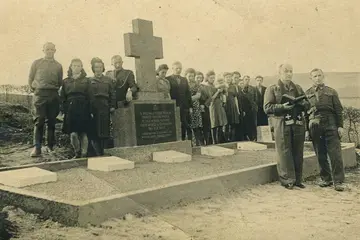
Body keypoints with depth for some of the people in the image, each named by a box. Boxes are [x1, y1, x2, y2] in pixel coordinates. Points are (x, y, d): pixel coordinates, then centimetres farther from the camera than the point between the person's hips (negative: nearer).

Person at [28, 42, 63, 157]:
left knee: (52, 121, 5)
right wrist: (35, 90, 9)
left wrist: (53, 90, 9)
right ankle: (37, 148, -9)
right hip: (39, 94, -2)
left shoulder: (58, 66, 11)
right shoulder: (37, 63, 7)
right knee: (39, 121, -8)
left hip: (53, 95, 2)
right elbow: (31, 78, 11)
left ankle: (51, 145, 14)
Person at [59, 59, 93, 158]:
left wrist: (89, 111, -3)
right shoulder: (66, 81, 12)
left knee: (83, 132, -2)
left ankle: (84, 153, 7)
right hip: (70, 108, 1)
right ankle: (77, 152, 14)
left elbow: (90, 97, 4)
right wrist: (63, 110, 1)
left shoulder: (86, 81, 7)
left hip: (83, 108, -1)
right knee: (73, 133, -3)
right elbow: (62, 97, 11)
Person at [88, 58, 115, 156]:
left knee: (103, 131, 4)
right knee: (93, 131, -5)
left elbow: (112, 94, 9)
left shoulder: (108, 80, 11)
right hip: (93, 108, -1)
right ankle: (98, 153, -2)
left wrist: (112, 106, 0)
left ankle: (101, 151, 15)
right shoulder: (89, 81, 7)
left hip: (104, 108, 1)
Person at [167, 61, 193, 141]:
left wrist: (190, 106, 8)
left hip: (184, 108, 5)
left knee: (184, 127, 4)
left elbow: (188, 93, 14)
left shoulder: (184, 80, 18)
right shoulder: (168, 79, -1)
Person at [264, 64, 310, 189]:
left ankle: (298, 179, 15)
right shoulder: (272, 89, 6)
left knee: (298, 153, 5)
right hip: (282, 125, -4)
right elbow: (267, 108, -4)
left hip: (298, 124, 4)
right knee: (284, 153, -3)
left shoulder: (298, 88, 21)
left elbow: (307, 105, 19)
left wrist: (304, 103, -5)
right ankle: (287, 180, 7)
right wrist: (282, 106, -18)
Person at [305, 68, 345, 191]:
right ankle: (326, 179, 18)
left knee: (335, 154, -5)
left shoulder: (331, 92, 10)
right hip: (314, 127, 1)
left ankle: (338, 181, 1)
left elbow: (338, 110, 7)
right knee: (320, 155, 7)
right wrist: (306, 129, 4)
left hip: (330, 126, -1)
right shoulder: (307, 94, 11)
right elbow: (304, 112, 9)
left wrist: (340, 126, -2)